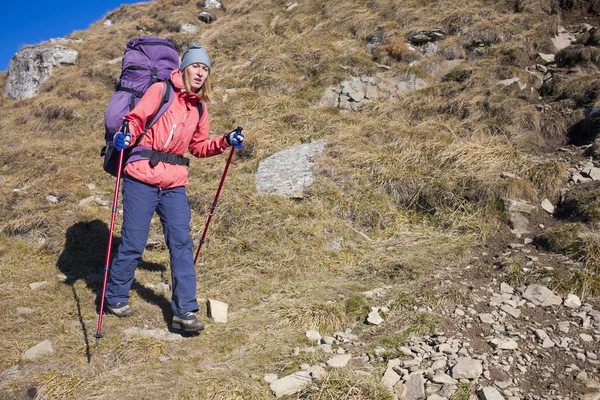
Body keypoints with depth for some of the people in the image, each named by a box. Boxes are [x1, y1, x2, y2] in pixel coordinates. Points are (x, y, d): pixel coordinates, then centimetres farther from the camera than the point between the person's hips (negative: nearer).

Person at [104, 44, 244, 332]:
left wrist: (225, 142, 6)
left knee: (181, 243, -3)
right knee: (133, 242, 2)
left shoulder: (200, 108, 15)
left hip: (174, 184, 5)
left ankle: (184, 311, 1)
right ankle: (115, 297, 26)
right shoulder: (160, 90, -1)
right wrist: (125, 136, -24)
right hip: (142, 178, -4)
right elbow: (136, 119, -4)